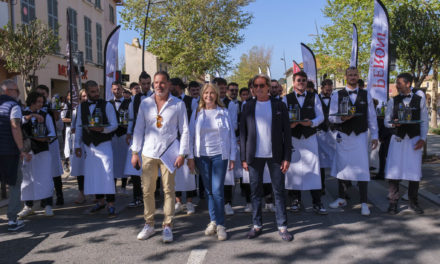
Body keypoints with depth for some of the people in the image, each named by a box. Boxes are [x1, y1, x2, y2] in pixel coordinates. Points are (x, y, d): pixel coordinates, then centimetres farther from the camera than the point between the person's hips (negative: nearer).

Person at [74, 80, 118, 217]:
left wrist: (102, 129, -21)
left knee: (107, 173, -10)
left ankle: (111, 204, -5)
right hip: (88, 145, 4)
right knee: (92, 174, 8)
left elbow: (114, 124, -3)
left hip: (103, 144, -4)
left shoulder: (107, 105, -2)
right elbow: (78, 127, 13)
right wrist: (77, 145, 9)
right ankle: (100, 201, 22)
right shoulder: (81, 107, 9)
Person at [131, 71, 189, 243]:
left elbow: (184, 131, 2)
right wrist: (135, 152, 6)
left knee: (168, 190, 0)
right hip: (148, 153, 2)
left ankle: (167, 226, 10)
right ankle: (149, 224, 19)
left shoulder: (178, 104, 2)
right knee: (147, 190, 5)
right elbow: (139, 128, 11)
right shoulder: (145, 103, 8)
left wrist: (182, 154, -5)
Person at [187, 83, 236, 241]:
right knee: (208, 190, 8)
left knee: (217, 190, -8)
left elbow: (231, 135, 4)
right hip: (202, 156, 2)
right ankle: (213, 221, 19)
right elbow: (191, 135, 7)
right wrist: (190, 157, 2)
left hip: (219, 155, -2)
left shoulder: (223, 113, 3)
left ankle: (220, 224, 2)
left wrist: (232, 157, 0)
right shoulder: (197, 113, 6)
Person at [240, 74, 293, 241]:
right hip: (255, 156, 1)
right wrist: (244, 158, 1)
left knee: (279, 191, 2)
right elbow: (243, 133, 7)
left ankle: (282, 226, 10)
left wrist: (287, 157, -4)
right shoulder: (248, 107, 9)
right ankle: (257, 225, 17)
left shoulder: (279, 106, 5)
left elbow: (286, 132, 3)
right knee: (255, 192, 6)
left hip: (275, 155, -1)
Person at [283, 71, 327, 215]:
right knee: (294, 168, 4)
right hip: (293, 137, 0)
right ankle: (295, 201, 17)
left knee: (313, 167, -4)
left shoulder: (314, 97, 8)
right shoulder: (287, 99, 6)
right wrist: (289, 124, -19)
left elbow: (320, 116, 4)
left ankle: (317, 203, 2)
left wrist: (311, 122, -17)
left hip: (310, 138, 0)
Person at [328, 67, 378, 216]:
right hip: (343, 136, 0)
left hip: (360, 136, 0)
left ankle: (364, 203, 3)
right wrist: (342, 118, -21)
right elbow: (331, 117, -1)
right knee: (342, 167, 8)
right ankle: (341, 199, 22)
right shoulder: (337, 96, 3)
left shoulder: (366, 95, 7)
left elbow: (372, 117, 8)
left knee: (362, 168, -5)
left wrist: (374, 136, 4)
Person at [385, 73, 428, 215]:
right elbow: (387, 121, 8)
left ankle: (413, 202, 17)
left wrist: (423, 139, -4)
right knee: (393, 170, -4)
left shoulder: (420, 100, 5)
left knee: (414, 170, 2)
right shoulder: (393, 101, 7)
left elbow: (424, 121, 6)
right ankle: (393, 203, 6)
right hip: (397, 139, 0)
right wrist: (393, 124, -15)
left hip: (414, 139, 0)